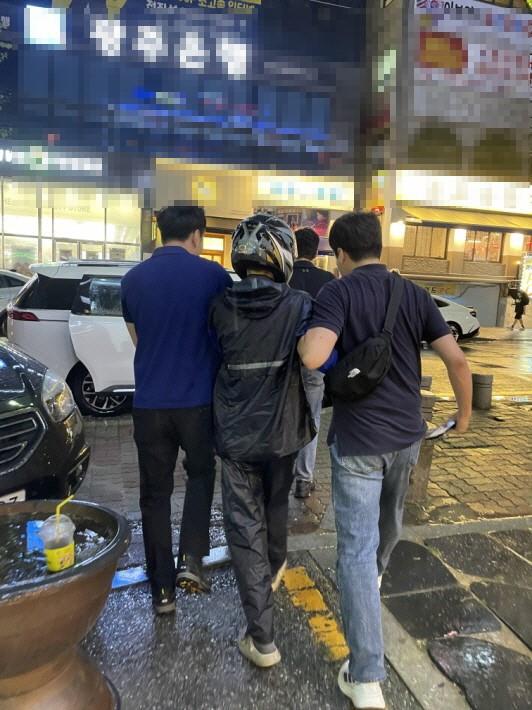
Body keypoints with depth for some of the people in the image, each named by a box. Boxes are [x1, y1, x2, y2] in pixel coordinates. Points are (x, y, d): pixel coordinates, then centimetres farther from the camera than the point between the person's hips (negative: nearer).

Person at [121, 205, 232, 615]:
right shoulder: (213, 275, -6)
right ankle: (192, 560, 10)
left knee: (156, 493, 13)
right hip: (199, 399, -1)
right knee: (200, 474, 22)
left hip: (149, 402, 2)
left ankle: (163, 589, 21)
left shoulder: (134, 279, 1)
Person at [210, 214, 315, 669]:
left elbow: (212, 354, 4)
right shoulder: (299, 306, -14)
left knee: (244, 526, 7)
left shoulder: (221, 307, -10)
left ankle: (262, 639, 11)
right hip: (282, 432, 1)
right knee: (276, 505, 27)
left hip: (235, 435, 0)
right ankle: (274, 571, 53)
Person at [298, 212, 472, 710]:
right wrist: (464, 412, 13)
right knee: (390, 518, 29)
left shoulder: (337, 293, -12)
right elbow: (456, 358, -2)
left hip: (357, 439, -5)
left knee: (356, 549, 1)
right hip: (407, 433, 6)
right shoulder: (414, 294, 1)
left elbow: (312, 357, -28)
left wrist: (307, 333, -5)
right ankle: (376, 575, 57)